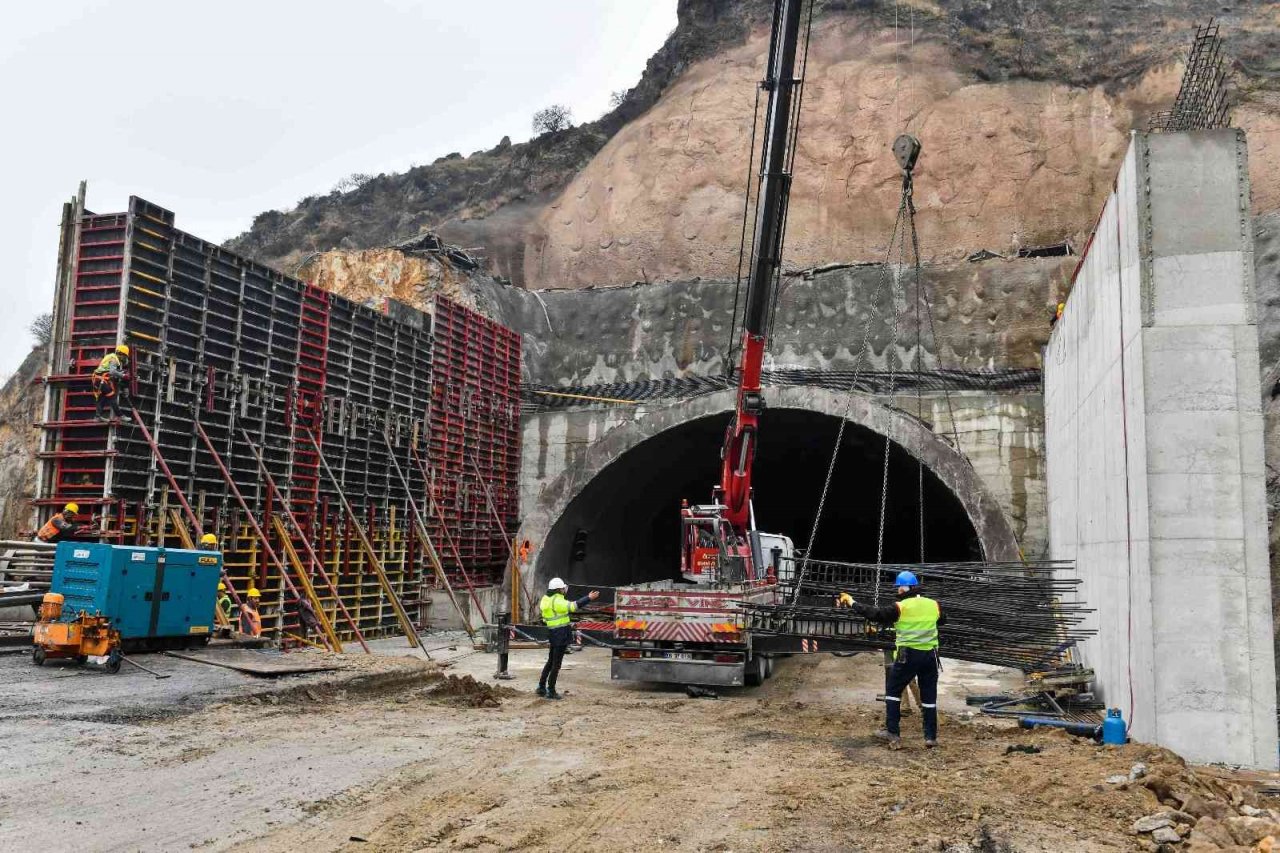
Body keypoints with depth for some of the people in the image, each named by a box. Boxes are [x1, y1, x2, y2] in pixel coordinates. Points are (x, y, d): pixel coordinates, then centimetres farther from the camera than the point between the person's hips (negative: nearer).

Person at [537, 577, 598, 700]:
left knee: (551, 661, 20)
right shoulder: (557, 601, -19)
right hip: (561, 633, -9)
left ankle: (541, 687, 24)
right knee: (557, 663, -2)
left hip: (553, 633, 9)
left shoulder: (546, 598, 8)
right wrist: (588, 598, -33)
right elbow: (573, 606, -30)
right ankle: (551, 691, 3)